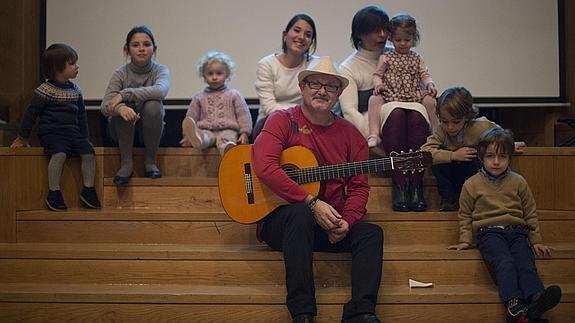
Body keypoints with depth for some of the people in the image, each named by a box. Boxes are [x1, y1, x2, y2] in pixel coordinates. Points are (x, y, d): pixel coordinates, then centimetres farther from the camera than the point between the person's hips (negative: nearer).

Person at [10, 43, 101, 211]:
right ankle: (53, 193, -25)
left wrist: (85, 137, 21)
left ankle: (88, 189, -6)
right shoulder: (45, 90, -6)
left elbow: (81, 115, 23)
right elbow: (31, 113, -1)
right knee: (60, 153, -32)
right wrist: (22, 137, 2)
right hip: (51, 133, -6)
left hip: (73, 132, 6)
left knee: (88, 151, -15)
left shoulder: (75, 90, 14)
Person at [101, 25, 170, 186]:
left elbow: (160, 90, -35)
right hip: (124, 131, 0)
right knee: (123, 108, -30)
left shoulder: (160, 70, -11)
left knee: (153, 106, -30)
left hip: (149, 130, 0)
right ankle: (126, 163, -18)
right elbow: (105, 106, -23)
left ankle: (150, 160, -13)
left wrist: (124, 94, -39)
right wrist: (120, 108, -46)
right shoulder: (121, 73, -11)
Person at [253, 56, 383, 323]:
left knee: (371, 233, -18)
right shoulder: (282, 121, -3)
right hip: (278, 220, -4)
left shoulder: (350, 134, 9)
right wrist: (312, 203, -22)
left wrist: (346, 221, -13)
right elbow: (264, 168, -19)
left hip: (330, 225, 5)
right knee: (300, 212, -35)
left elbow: (359, 186, 7)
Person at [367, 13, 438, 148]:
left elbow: (425, 75, 11)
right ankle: (374, 135, -33)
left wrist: (430, 84, -11)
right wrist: (378, 84, -16)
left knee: (430, 100, -24)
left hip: (414, 94, 1)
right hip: (390, 94, -1)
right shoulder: (386, 57, 9)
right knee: (374, 99, -28)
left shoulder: (417, 58, 15)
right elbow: (377, 74, 6)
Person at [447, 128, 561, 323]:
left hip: (517, 231, 2)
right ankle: (514, 305, -47)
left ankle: (535, 300, -49)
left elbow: (530, 213, 19)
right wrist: (465, 240, 8)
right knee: (504, 263, -30)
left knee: (526, 262, -26)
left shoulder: (518, 182, 14)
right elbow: (465, 215, 17)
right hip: (489, 232, -2)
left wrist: (536, 241, 14)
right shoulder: (472, 184, 9)